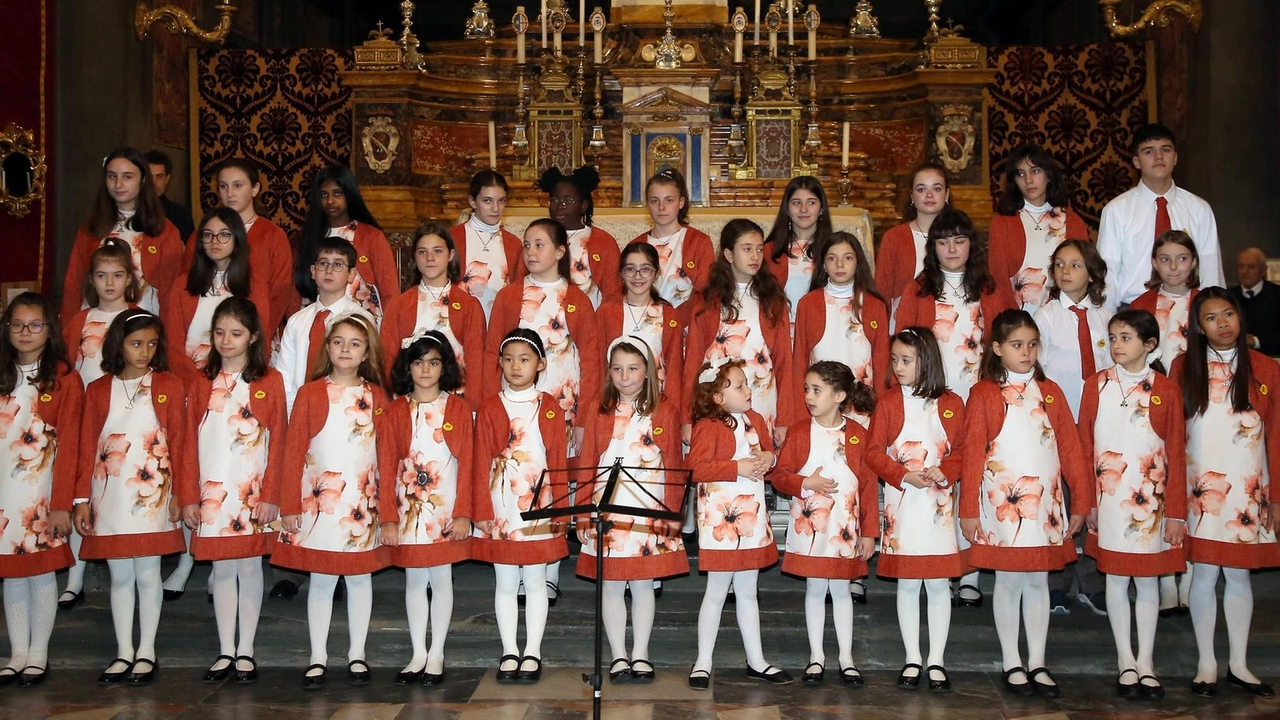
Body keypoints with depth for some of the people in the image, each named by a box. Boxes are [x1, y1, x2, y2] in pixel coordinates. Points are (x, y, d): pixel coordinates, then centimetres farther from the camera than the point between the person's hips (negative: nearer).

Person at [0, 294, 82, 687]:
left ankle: (38, 654, 14)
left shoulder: (64, 380, -4)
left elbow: (68, 446, -7)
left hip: (42, 491, -4)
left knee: (41, 570, 2)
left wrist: (61, 504, -11)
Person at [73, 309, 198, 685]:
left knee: (147, 574, 2)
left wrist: (186, 496, -4)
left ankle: (147, 652, 15)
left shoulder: (169, 386, 1)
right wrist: (82, 500, 4)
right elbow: (87, 449, 7)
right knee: (119, 576, 9)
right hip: (109, 496, 2)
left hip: (151, 496, -2)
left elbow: (182, 444, -1)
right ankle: (123, 653, 19)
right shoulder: (98, 390, 7)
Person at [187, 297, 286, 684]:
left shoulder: (269, 381, -2)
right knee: (222, 569, 8)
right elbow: (190, 440, 6)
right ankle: (225, 652, 17)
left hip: (253, 494, -2)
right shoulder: (203, 382, 6)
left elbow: (277, 442, -3)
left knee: (249, 567, 4)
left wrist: (271, 496, -8)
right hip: (212, 493, 2)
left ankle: (246, 651, 14)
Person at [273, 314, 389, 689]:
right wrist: (290, 506, -4)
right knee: (322, 579, 6)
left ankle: (357, 654, 20)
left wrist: (386, 504, -3)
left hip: (363, 502, 1)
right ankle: (318, 658, 16)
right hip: (319, 500, -1)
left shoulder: (376, 397, 4)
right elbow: (293, 451, -1)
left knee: (360, 576, 8)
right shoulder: (310, 393, 0)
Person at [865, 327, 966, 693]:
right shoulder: (888, 402, 0)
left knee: (938, 583, 4)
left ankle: (936, 660, 15)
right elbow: (873, 452, -3)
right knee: (907, 583, 6)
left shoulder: (951, 404, 3)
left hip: (940, 502, 0)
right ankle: (913, 659, 17)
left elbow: (962, 451, 4)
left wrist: (944, 471, -15)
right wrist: (904, 475, -16)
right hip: (901, 502, 0)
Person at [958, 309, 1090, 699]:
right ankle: (1011, 664, 15)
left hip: (1045, 501, 3)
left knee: (1038, 581, 9)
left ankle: (1038, 664, 18)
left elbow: (1070, 449, 7)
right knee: (1008, 580, 4)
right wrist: (968, 509, -6)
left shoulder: (1050, 392, 8)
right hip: (1003, 502, -3)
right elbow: (972, 454, -4)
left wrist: (1080, 502, 4)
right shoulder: (984, 393, -2)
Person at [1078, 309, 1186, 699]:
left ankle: (1146, 661, 17)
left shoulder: (1166, 390, -1)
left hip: (1152, 499, 0)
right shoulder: (1097, 385, 1)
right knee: (1116, 578, 6)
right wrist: (1086, 501, -2)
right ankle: (1126, 661, 18)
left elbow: (1176, 454, 0)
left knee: (1149, 578, 6)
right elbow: (1085, 446, 2)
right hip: (1109, 498, 1)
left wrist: (1176, 511, -3)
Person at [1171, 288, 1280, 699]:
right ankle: (1207, 664, 14)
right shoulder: (1184, 369, 3)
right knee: (1204, 572, 3)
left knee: (1239, 574, 7)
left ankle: (1238, 665, 18)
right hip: (1200, 489, 0)